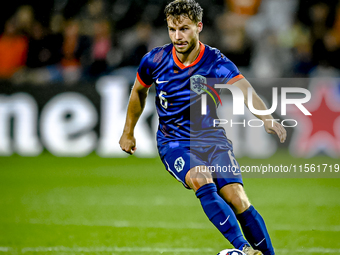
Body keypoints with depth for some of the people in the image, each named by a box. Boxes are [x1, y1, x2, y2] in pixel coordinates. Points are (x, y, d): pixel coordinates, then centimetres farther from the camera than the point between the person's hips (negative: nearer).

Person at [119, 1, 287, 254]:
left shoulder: (216, 62, -12)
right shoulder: (155, 60, -5)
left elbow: (245, 90, -30)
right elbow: (139, 92, 17)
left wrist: (267, 119, -48)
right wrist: (128, 133, 23)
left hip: (212, 139, 0)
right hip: (173, 144, 0)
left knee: (237, 198, -20)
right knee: (202, 180, -32)